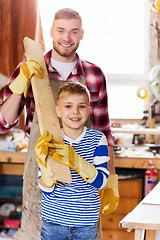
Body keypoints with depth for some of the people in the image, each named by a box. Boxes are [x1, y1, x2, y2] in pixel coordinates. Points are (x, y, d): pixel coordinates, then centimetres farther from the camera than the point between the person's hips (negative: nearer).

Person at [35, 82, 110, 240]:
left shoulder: (97, 139, -5)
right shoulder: (50, 142, -6)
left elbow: (101, 181, -13)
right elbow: (46, 191, -7)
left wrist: (75, 161, -27)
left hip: (86, 224, 0)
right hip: (53, 221, 0)